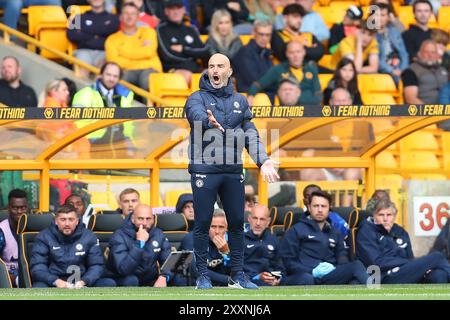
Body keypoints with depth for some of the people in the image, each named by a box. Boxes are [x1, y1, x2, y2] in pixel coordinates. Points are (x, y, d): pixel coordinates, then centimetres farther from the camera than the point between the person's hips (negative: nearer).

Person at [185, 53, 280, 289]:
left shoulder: (240, 101, 15)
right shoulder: (197, 98, 2)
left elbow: (250, 134, 11)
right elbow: (196, 114, -22)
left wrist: (263, 161, -4)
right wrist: (209, 121, -46)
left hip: (233, 171, 4)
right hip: (204, 170, -4)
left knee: (237, 223, 6)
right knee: (203, 223, -3)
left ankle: (237, 275, 14)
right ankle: (202, 276, 4)